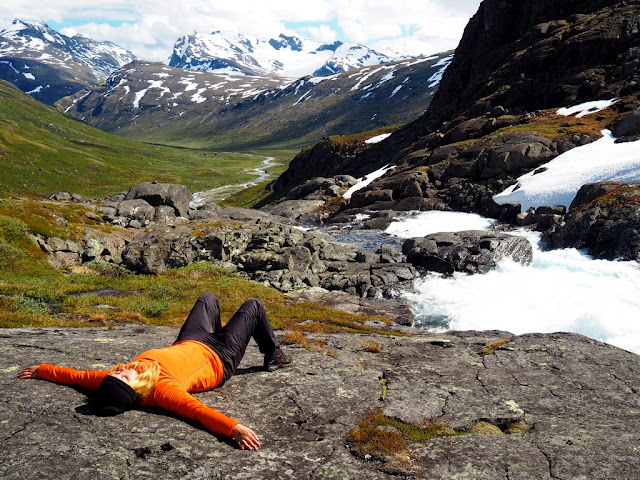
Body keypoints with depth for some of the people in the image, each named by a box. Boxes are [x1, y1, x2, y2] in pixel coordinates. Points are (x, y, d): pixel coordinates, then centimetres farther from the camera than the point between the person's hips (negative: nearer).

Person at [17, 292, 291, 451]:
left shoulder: (114, 384, -29)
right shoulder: (162, 389, -46)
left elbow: (79, 376, -15)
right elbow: (202, 412, -59)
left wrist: (41, 370, -8)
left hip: (188, 345, 6)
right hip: (219, 359, -6)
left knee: (209, 298, 29)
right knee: (254, 306, 11)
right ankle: (273, 356, 40)